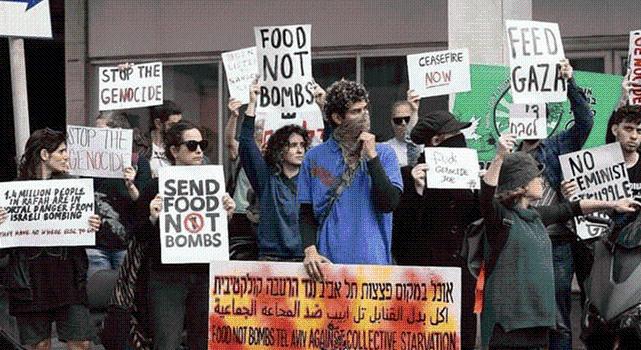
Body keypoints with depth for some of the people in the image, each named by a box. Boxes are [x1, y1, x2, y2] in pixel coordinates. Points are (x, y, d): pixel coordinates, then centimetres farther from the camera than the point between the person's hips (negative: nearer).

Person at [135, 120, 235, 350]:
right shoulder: (157, 187, -1)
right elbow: (140, 236, 0)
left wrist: (227, 215, -2)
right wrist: (153, 219, -18)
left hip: (205, 276, 4)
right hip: (168, 277, -4)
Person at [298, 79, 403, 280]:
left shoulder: (384, 154, 6)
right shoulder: (315, 158, 8)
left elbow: (389, 203, -7)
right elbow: (306, 213, 7)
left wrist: (371, 156, -9)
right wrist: (310, 250, -8)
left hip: (373, 260, 0)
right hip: (328, 261, 0)